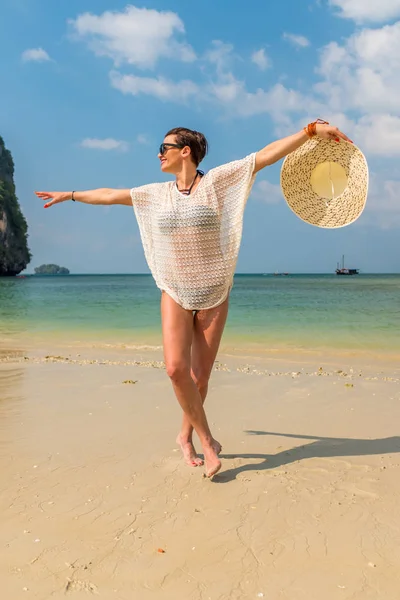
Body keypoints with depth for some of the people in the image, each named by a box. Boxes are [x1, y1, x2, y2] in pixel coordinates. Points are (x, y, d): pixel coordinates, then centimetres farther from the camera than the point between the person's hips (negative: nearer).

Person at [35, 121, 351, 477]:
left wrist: (312, 130, -17)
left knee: (200, 376, 2)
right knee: (176, 367, -17)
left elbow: (267, 154, -10)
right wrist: (69, 195, 28)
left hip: (214, 295, -2)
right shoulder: (157, 193, 7)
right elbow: (109, 195, 19)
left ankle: (186, 434, 28)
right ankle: (207, 439, 0)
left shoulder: (217, 181, -4)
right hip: (175, 295, 2)